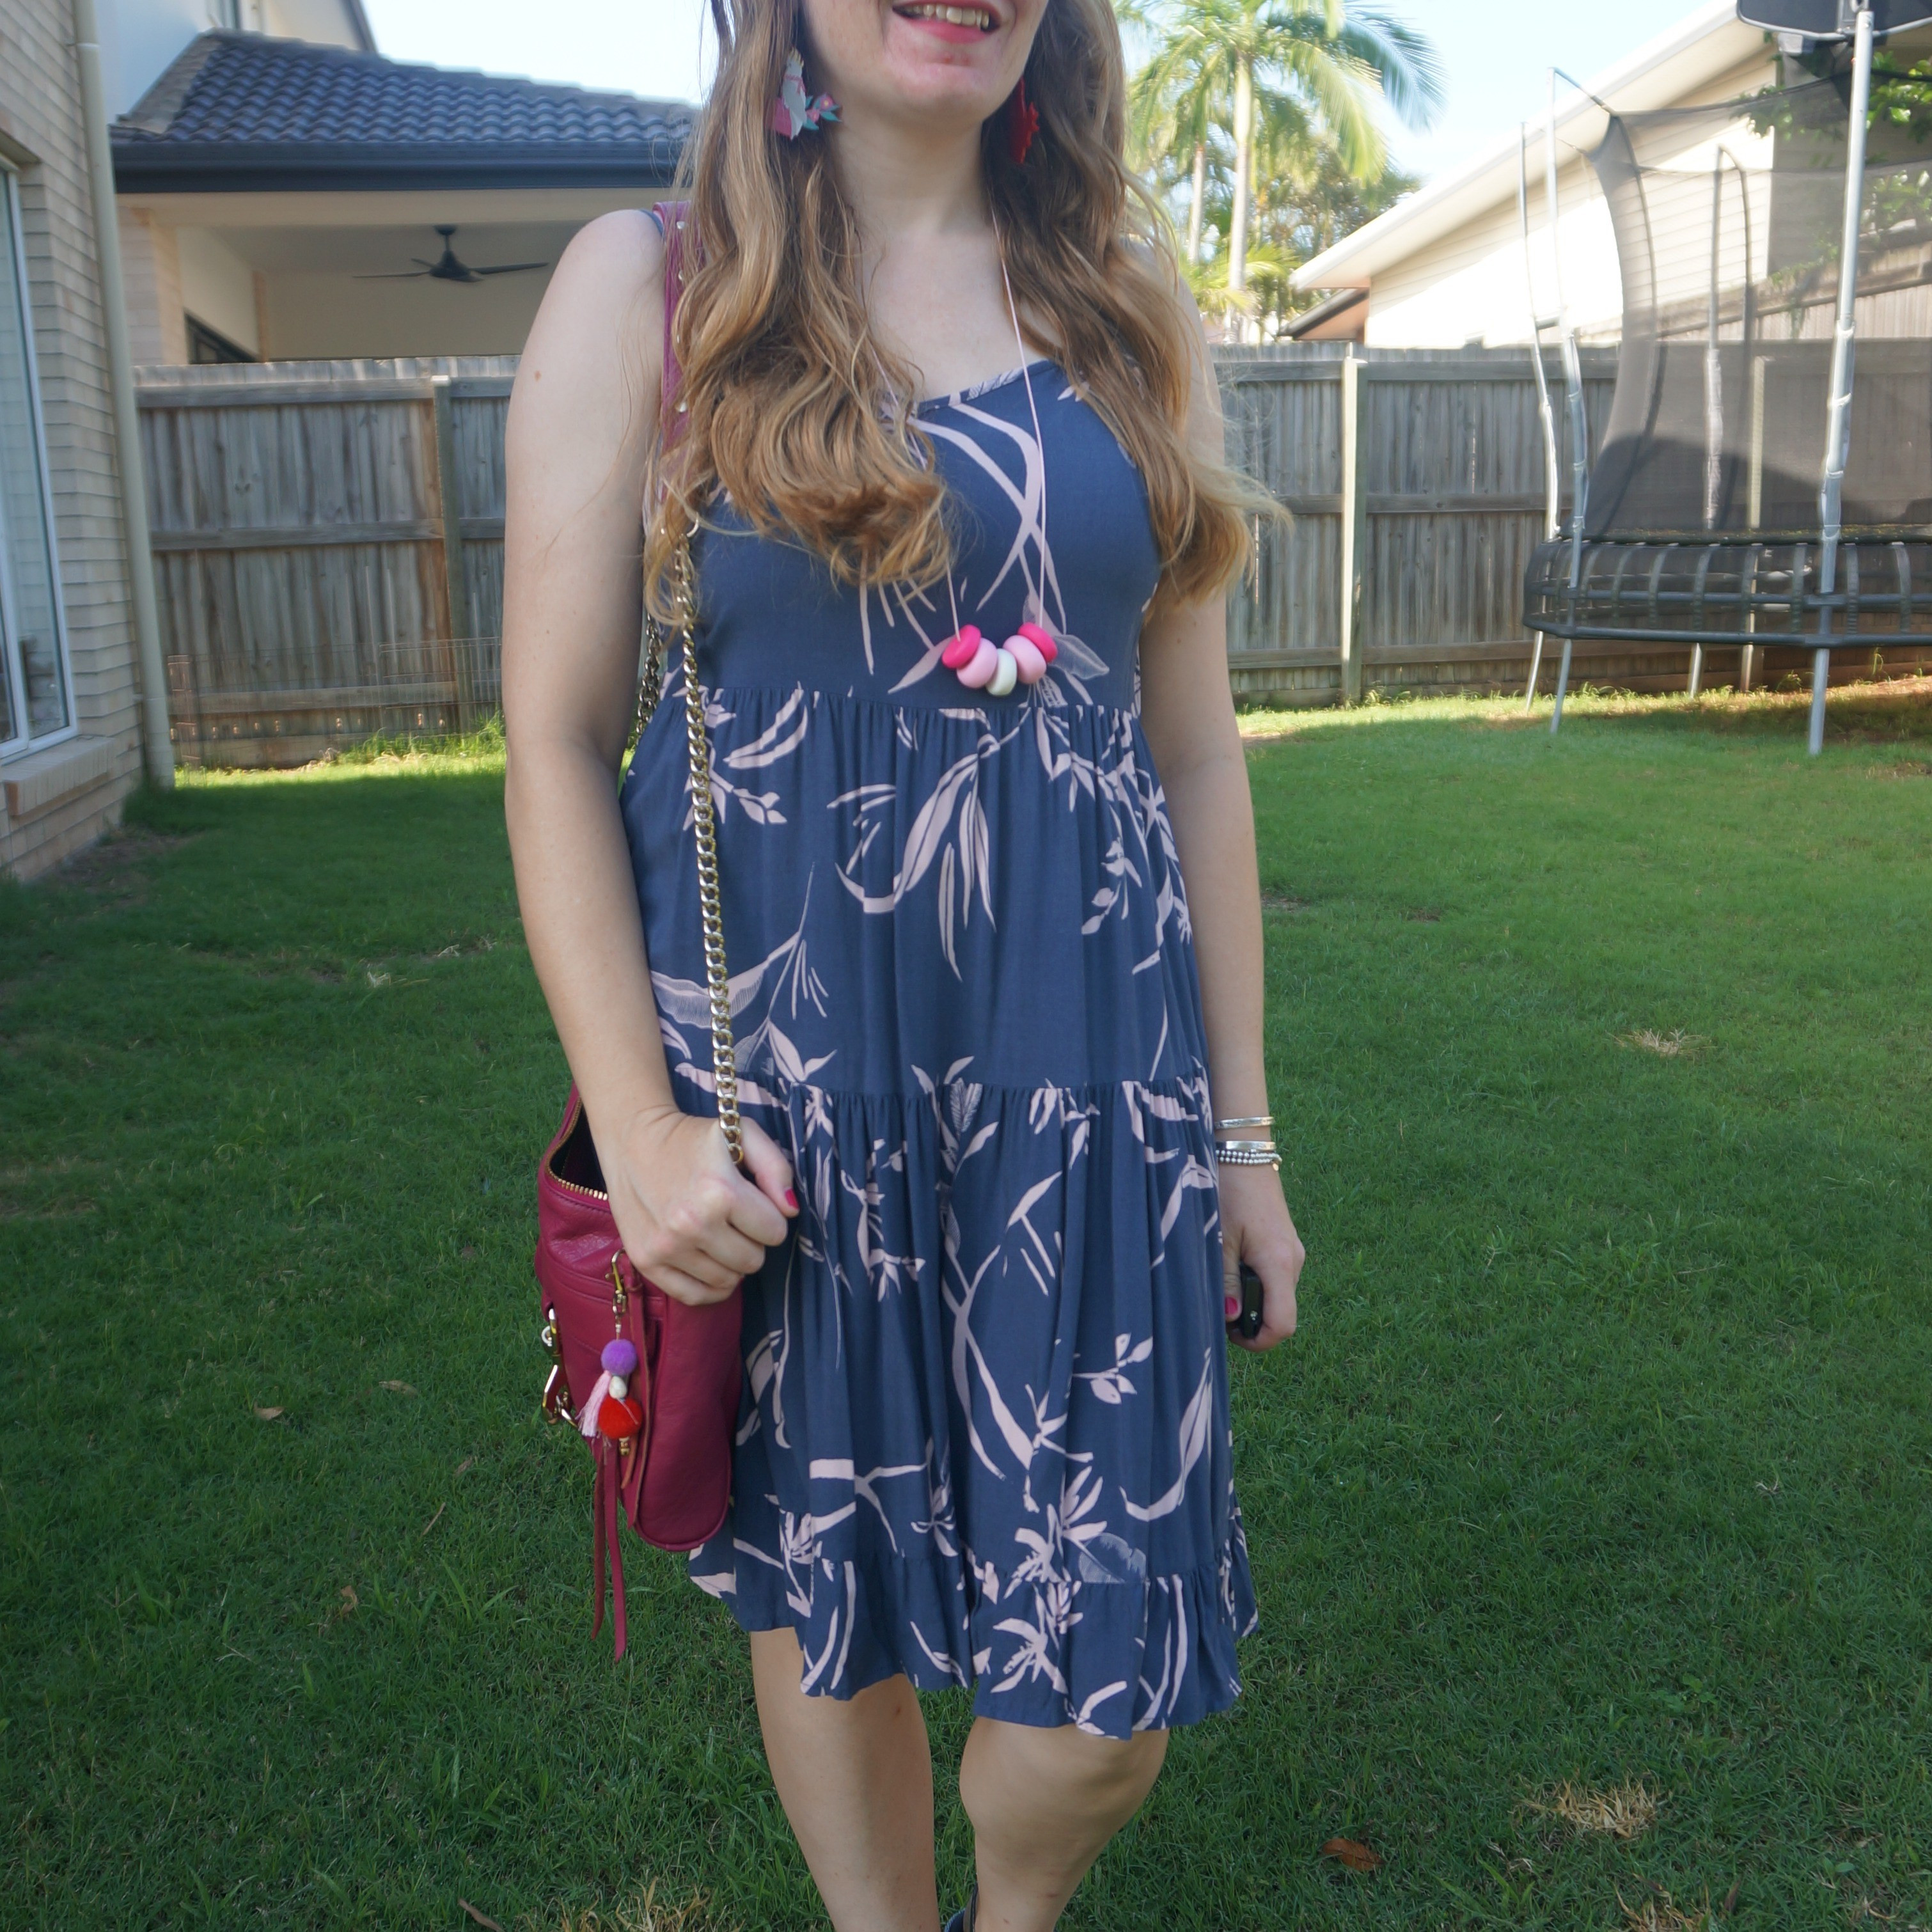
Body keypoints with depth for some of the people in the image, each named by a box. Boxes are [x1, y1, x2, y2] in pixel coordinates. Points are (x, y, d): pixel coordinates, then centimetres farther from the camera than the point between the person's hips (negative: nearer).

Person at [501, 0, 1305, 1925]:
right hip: (780, 1084, -1)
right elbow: (555, 737, -2)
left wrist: (1242, 1126, 8)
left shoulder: (1128, 303, 8)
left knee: (1112, 1680, 4)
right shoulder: (644, 286, 0)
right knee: (830, 1603, 14)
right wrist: (635, 1123, -10)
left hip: (1084, 1080, 2)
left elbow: (1196, 743, 8)